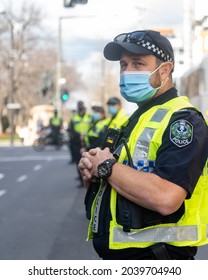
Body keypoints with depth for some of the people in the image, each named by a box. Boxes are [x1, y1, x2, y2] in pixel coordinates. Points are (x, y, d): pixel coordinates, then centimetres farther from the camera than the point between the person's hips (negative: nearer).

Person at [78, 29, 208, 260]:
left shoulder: (182, 120, -15)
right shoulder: (135, 119, 15)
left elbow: (166, 198, -30)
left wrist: (106, 166, -17)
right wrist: (91, 172, -3)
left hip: (154, 255, -8)